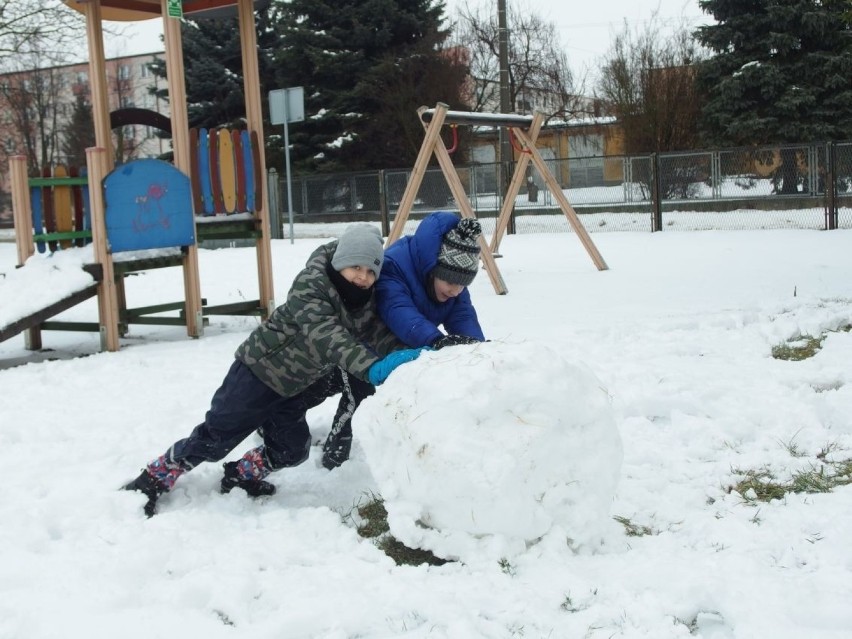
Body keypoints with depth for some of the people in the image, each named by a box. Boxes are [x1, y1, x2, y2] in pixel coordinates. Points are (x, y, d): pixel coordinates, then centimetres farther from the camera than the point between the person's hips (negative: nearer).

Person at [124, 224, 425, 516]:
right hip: (259, 370, -7)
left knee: (290, 451, 7)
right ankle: (152, 480, 16)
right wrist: (372, 368, -55)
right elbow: (325, 336, -42)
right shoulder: (311, 284, -27)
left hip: (293, 386, 7)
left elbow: (383, 337, -11)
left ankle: (240, 475, 34)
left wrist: (414, 352, -32)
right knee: (214, 437, -3)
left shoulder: (366, 302, -4)